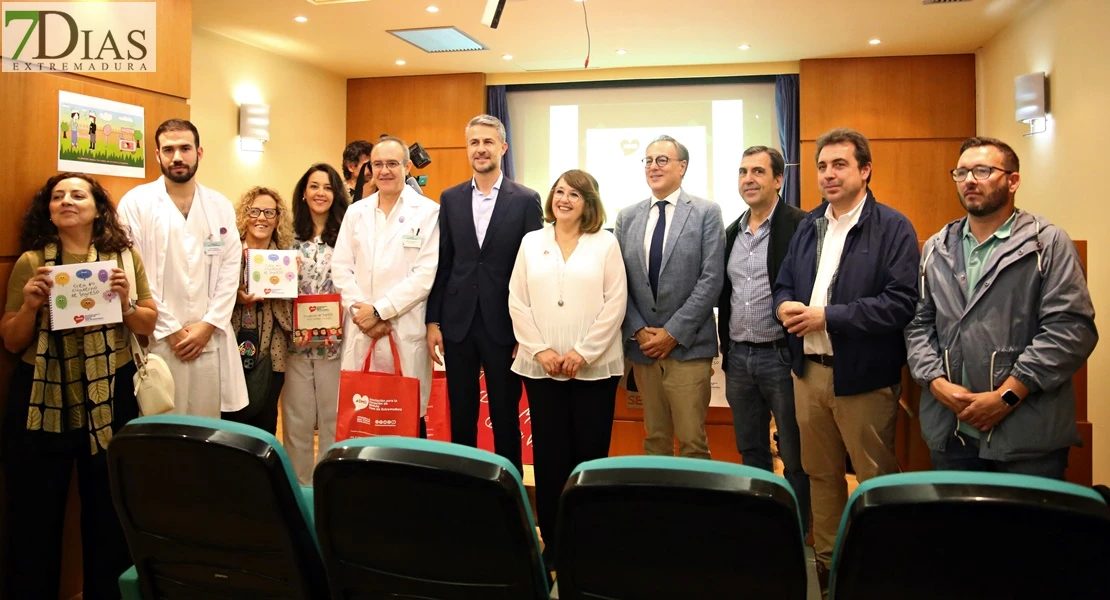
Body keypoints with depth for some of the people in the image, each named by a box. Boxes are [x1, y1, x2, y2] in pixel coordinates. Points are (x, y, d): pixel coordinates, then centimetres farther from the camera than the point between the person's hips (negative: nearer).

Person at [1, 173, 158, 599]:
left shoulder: (124, 257, 4)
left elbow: (149, 325, 6)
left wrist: (125, 303, -12)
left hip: (111, 398, 1)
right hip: (41, 399, 0)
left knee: (110, 509, 10)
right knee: (36, 512, 7)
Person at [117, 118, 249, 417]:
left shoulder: (221, 206, 9)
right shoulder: (136, 203, -1)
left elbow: (230, 269, 4)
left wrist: (208, 325, -6)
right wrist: (170, 330, -8)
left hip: (211, 339, 3)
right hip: (157, 339, -3)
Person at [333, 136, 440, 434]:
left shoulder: (429, 212, -1)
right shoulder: (355, 212, 13)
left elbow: (426, 273, -10)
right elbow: (341, 268, 8)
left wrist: (379, 310, -12)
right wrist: (361, 312, -6)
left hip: (406, 332, -3)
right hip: (360, 331, 4)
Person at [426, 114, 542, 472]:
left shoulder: (526, 200, -2)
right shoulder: (450, 198, 7)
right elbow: (441, 264, 7)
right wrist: (433, 321, 2)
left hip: (503, 324, -2)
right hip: (458, 323, 3)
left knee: (505, 415, 8)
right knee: (461, 414, 12)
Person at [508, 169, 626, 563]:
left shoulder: (606, 243, 3)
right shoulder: (531, 242, 9)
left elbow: (615, 303, -3)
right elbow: (517, 302, 5)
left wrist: (583, 353, -11)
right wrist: (540, 350, -6)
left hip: (594, 366, -1)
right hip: (541, 366, 2)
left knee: (590, 452, 2)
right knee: (549, 453, 5)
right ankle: (552, 538, 16)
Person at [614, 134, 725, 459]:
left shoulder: (706, 213, -1)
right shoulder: (627, 217, 10)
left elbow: (711, 279, -8)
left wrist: (673, 332, -11)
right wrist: (638, 331, -4)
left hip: (688, 347, -3)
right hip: (642, 346, 4)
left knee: (692, 441, -1)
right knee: (655, 439, 12)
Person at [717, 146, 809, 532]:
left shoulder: (800, 226, -9)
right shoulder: (732, 232, 12)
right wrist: (726, 347, 15)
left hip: (781, 355, -7)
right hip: (738, 357, 7)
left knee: (794, 455, 5)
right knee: (750, 451, 17)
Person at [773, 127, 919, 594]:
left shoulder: (892, 227, -8)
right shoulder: (808, 226, 12)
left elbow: (901, 302, -18)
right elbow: (784, 284, 15)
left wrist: (827, 317, -20)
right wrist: (785, 306, -9)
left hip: (863, 375, -6)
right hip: (809, 370, 6)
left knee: (876, 480, 6)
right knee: (821, 475, 16)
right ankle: (827, 563, 30)